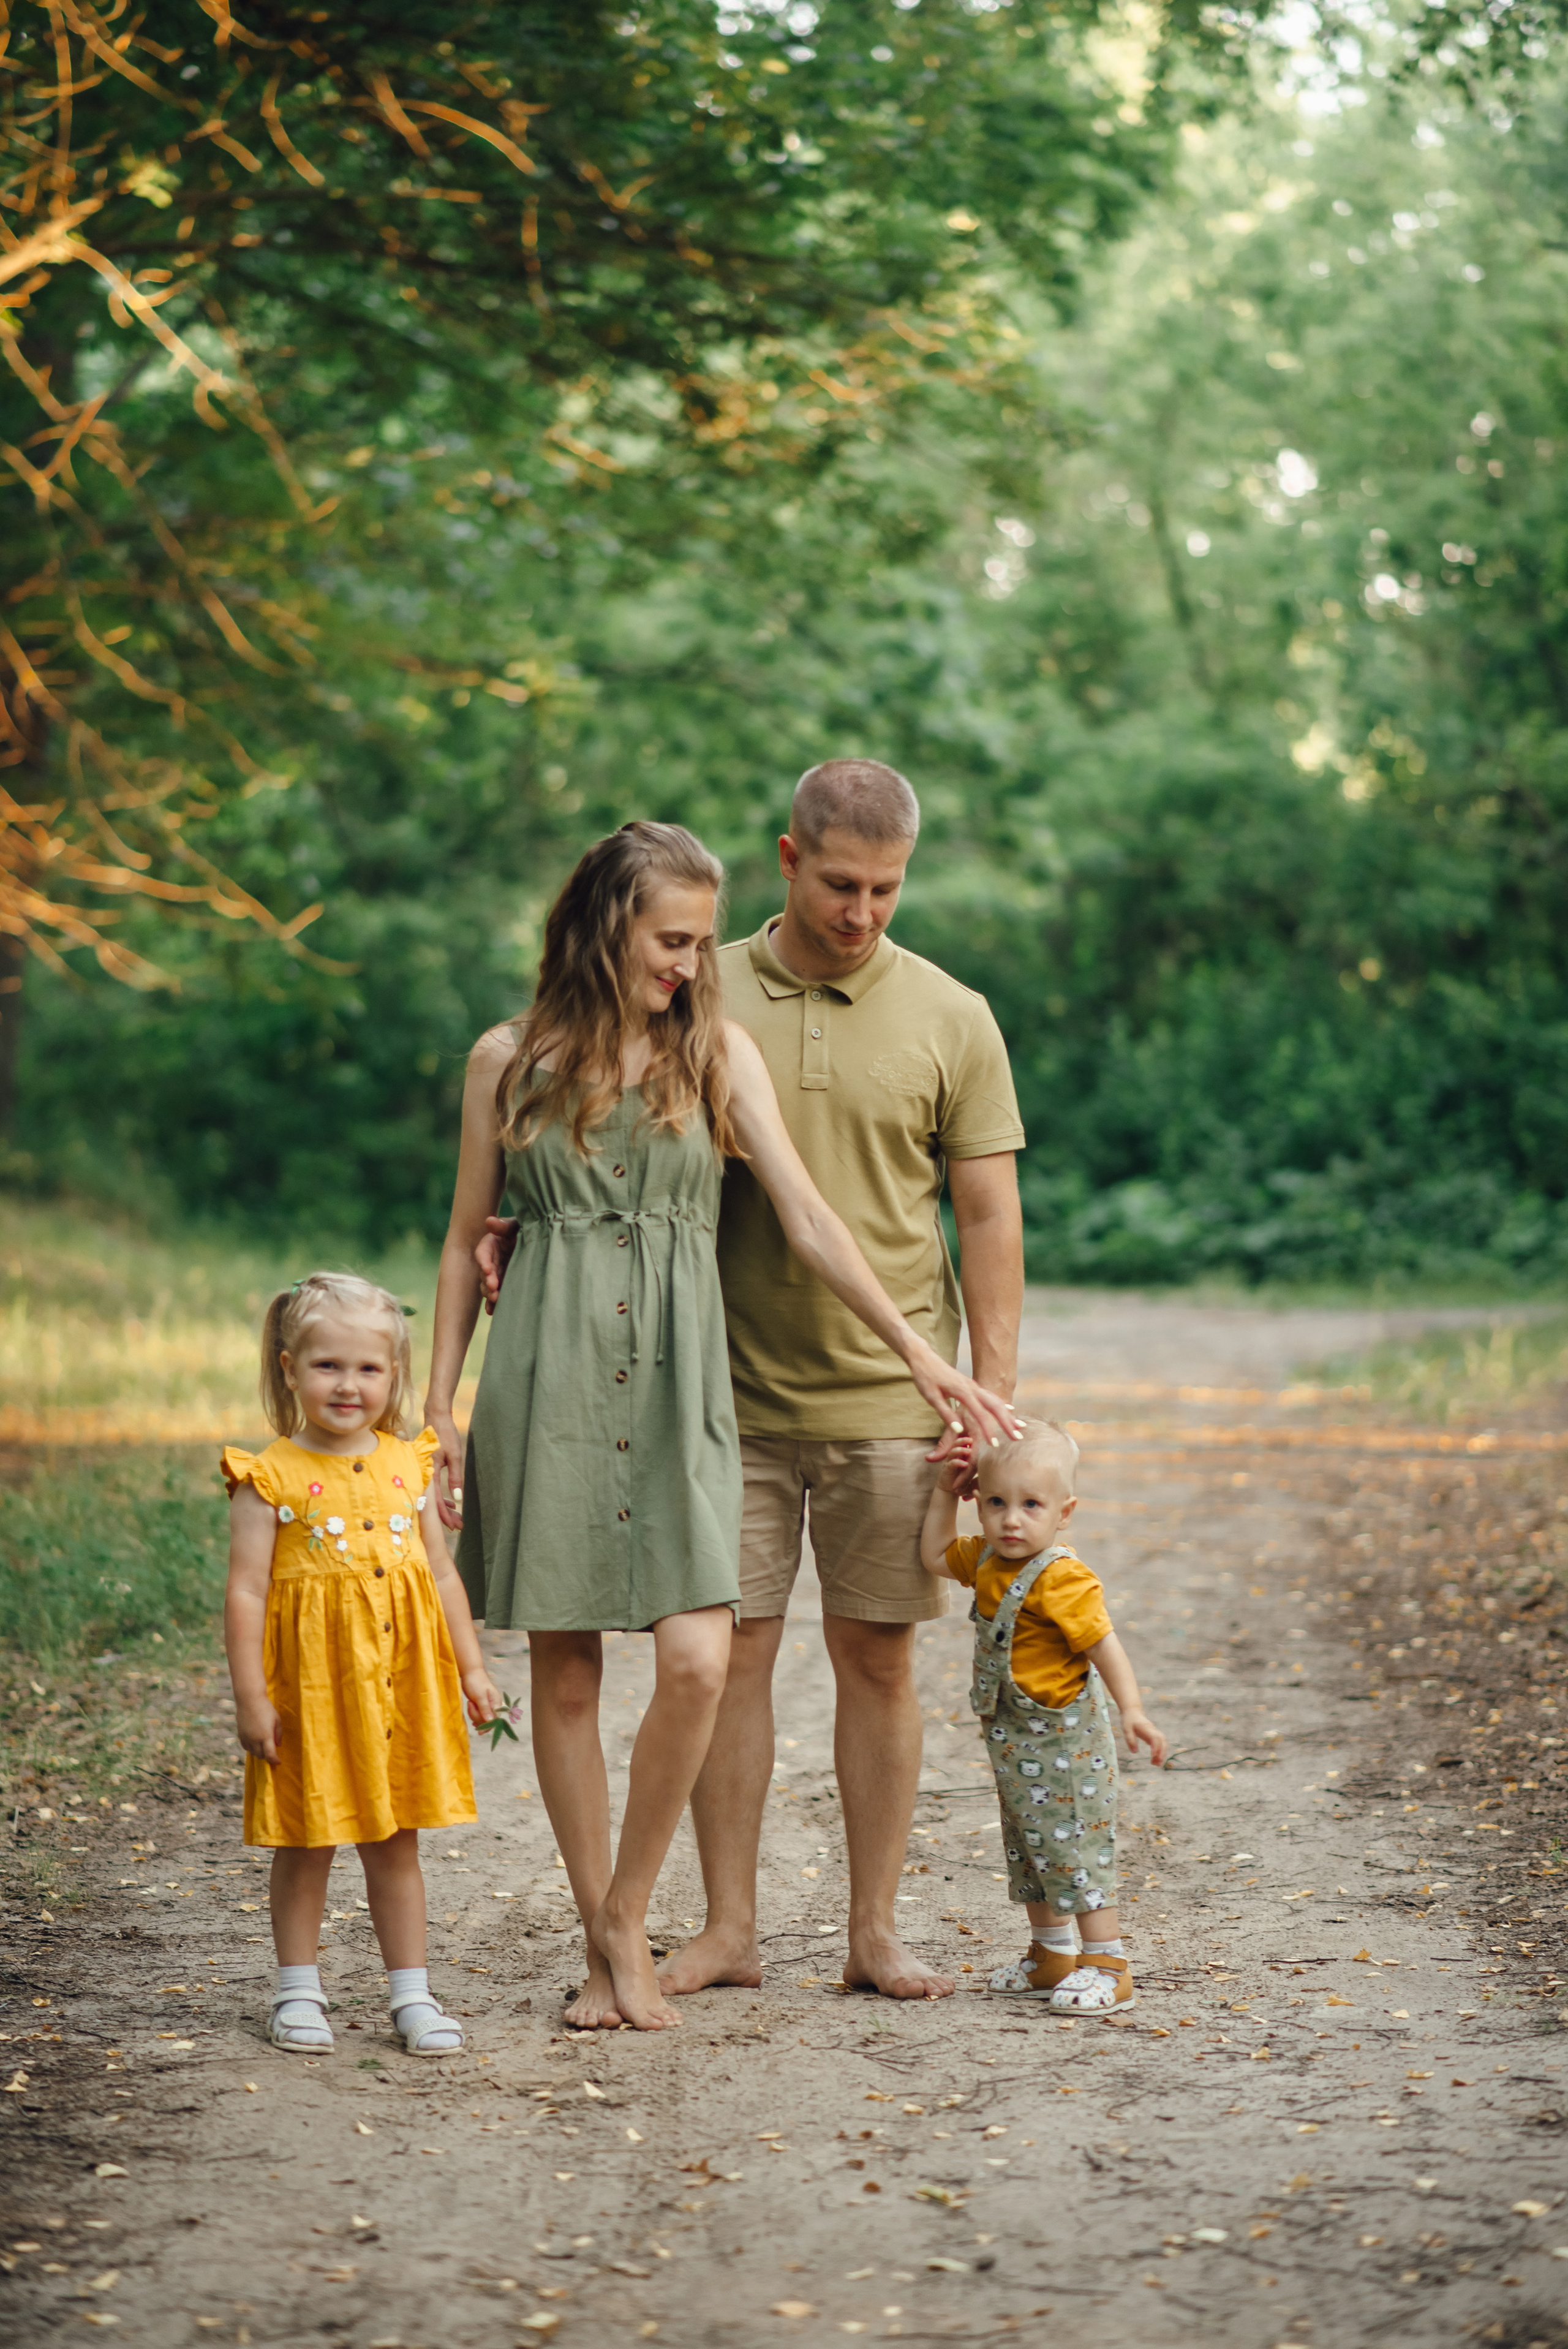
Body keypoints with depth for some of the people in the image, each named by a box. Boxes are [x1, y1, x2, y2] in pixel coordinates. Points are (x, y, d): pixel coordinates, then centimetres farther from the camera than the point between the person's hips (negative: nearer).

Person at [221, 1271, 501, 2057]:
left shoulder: (407, 1467, 5)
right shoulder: (271, 1478, -9)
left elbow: (440, 1572, 13)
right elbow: (246, 1590, -10)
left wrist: (471, 1668, 12)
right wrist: (250, 1696, -14)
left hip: (399, 1687, 4)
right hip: (310, 1690, -4)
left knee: (396, 1843, 11)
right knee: (305, 1845, 7)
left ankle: (411, 1995, 18)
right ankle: (299, 1993, 21)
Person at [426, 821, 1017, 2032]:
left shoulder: (719, 1050, 7)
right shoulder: (510, 1060, 6)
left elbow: (806, 1216, 2)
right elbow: (468, 1240, 11)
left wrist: (920, 1353, -5)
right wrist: (442, 1409, 6)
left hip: (676, 1383, 0)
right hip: (547, 1376, 0)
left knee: (697, 1659, -13)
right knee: (563, 1670, 1)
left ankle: (627, 1919, 5)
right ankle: (604, 1944, 13)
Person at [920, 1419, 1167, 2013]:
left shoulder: (1062, 1578, -23)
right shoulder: (987, 1561, 2)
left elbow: (1104, 1644, -25)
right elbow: (935, 1556, 17)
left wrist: (1132, 1710, -32)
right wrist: (945, 1495, 7)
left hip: (1063, 1740, -9)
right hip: (1016, 1741, 9)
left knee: (1074, 1849, -6)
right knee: (1028, 1849, 18)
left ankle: (1108, 1969, 0)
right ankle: (1052, 1958, 31)